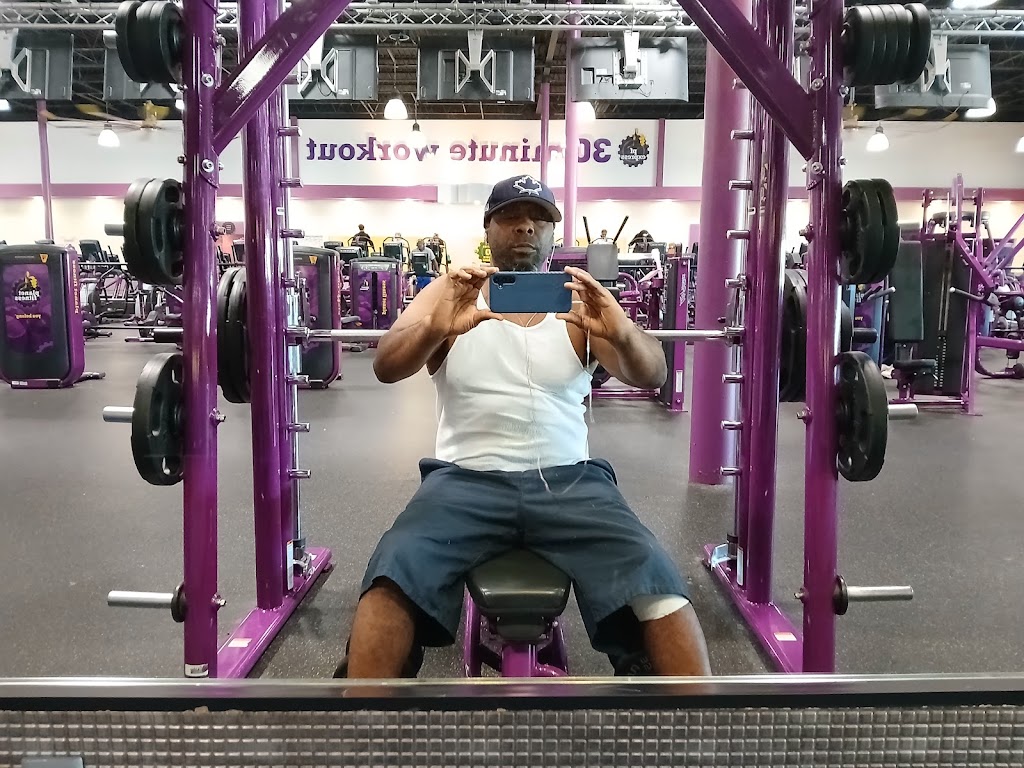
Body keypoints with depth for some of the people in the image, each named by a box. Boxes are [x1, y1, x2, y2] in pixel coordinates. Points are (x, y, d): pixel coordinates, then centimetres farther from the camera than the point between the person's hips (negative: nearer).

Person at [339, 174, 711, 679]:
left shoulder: (579, 301, 9)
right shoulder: (449, 293, 8)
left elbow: (650, 375, -5)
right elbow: (387, 366, -7)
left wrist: (622, 333, -29)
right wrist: (435, 327, -31)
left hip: (568, 480, 1)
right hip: (467, 479, 0)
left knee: (658, 585, -23)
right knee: (393, 580, -27)